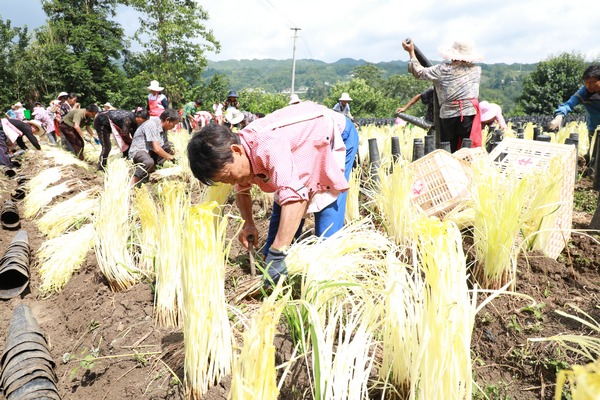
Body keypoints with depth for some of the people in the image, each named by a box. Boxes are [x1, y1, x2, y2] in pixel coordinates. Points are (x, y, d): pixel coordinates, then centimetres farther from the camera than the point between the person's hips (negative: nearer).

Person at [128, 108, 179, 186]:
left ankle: (156, 169, -11)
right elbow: (157, 149, -26)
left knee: (170, 146, -6)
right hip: (138, 151, -9)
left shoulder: (163, 128, 6)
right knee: (149, 162, -40)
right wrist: (170, 157, -15)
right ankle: (132, 184, -22)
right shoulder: (152, 124, -21)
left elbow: (167, 146, 16)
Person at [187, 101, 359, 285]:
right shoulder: (238, 155, -13)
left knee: (327, 207, -17)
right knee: (282, 203, 3)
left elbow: (294, 195, -52)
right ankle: (271, 263, 13)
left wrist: (277, 254, -53)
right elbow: (242, 190, 7)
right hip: (304, 146, 8)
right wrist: (248, 223, -7)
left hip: (338, 133, -7)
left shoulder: (268, 145, -42)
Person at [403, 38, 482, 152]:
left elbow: (419, 72, 4)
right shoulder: (476, 70, 5)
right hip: (470, 113, 1)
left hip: (448, 114, -1)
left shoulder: (443, 70, -3)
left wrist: (411, 52, 14)